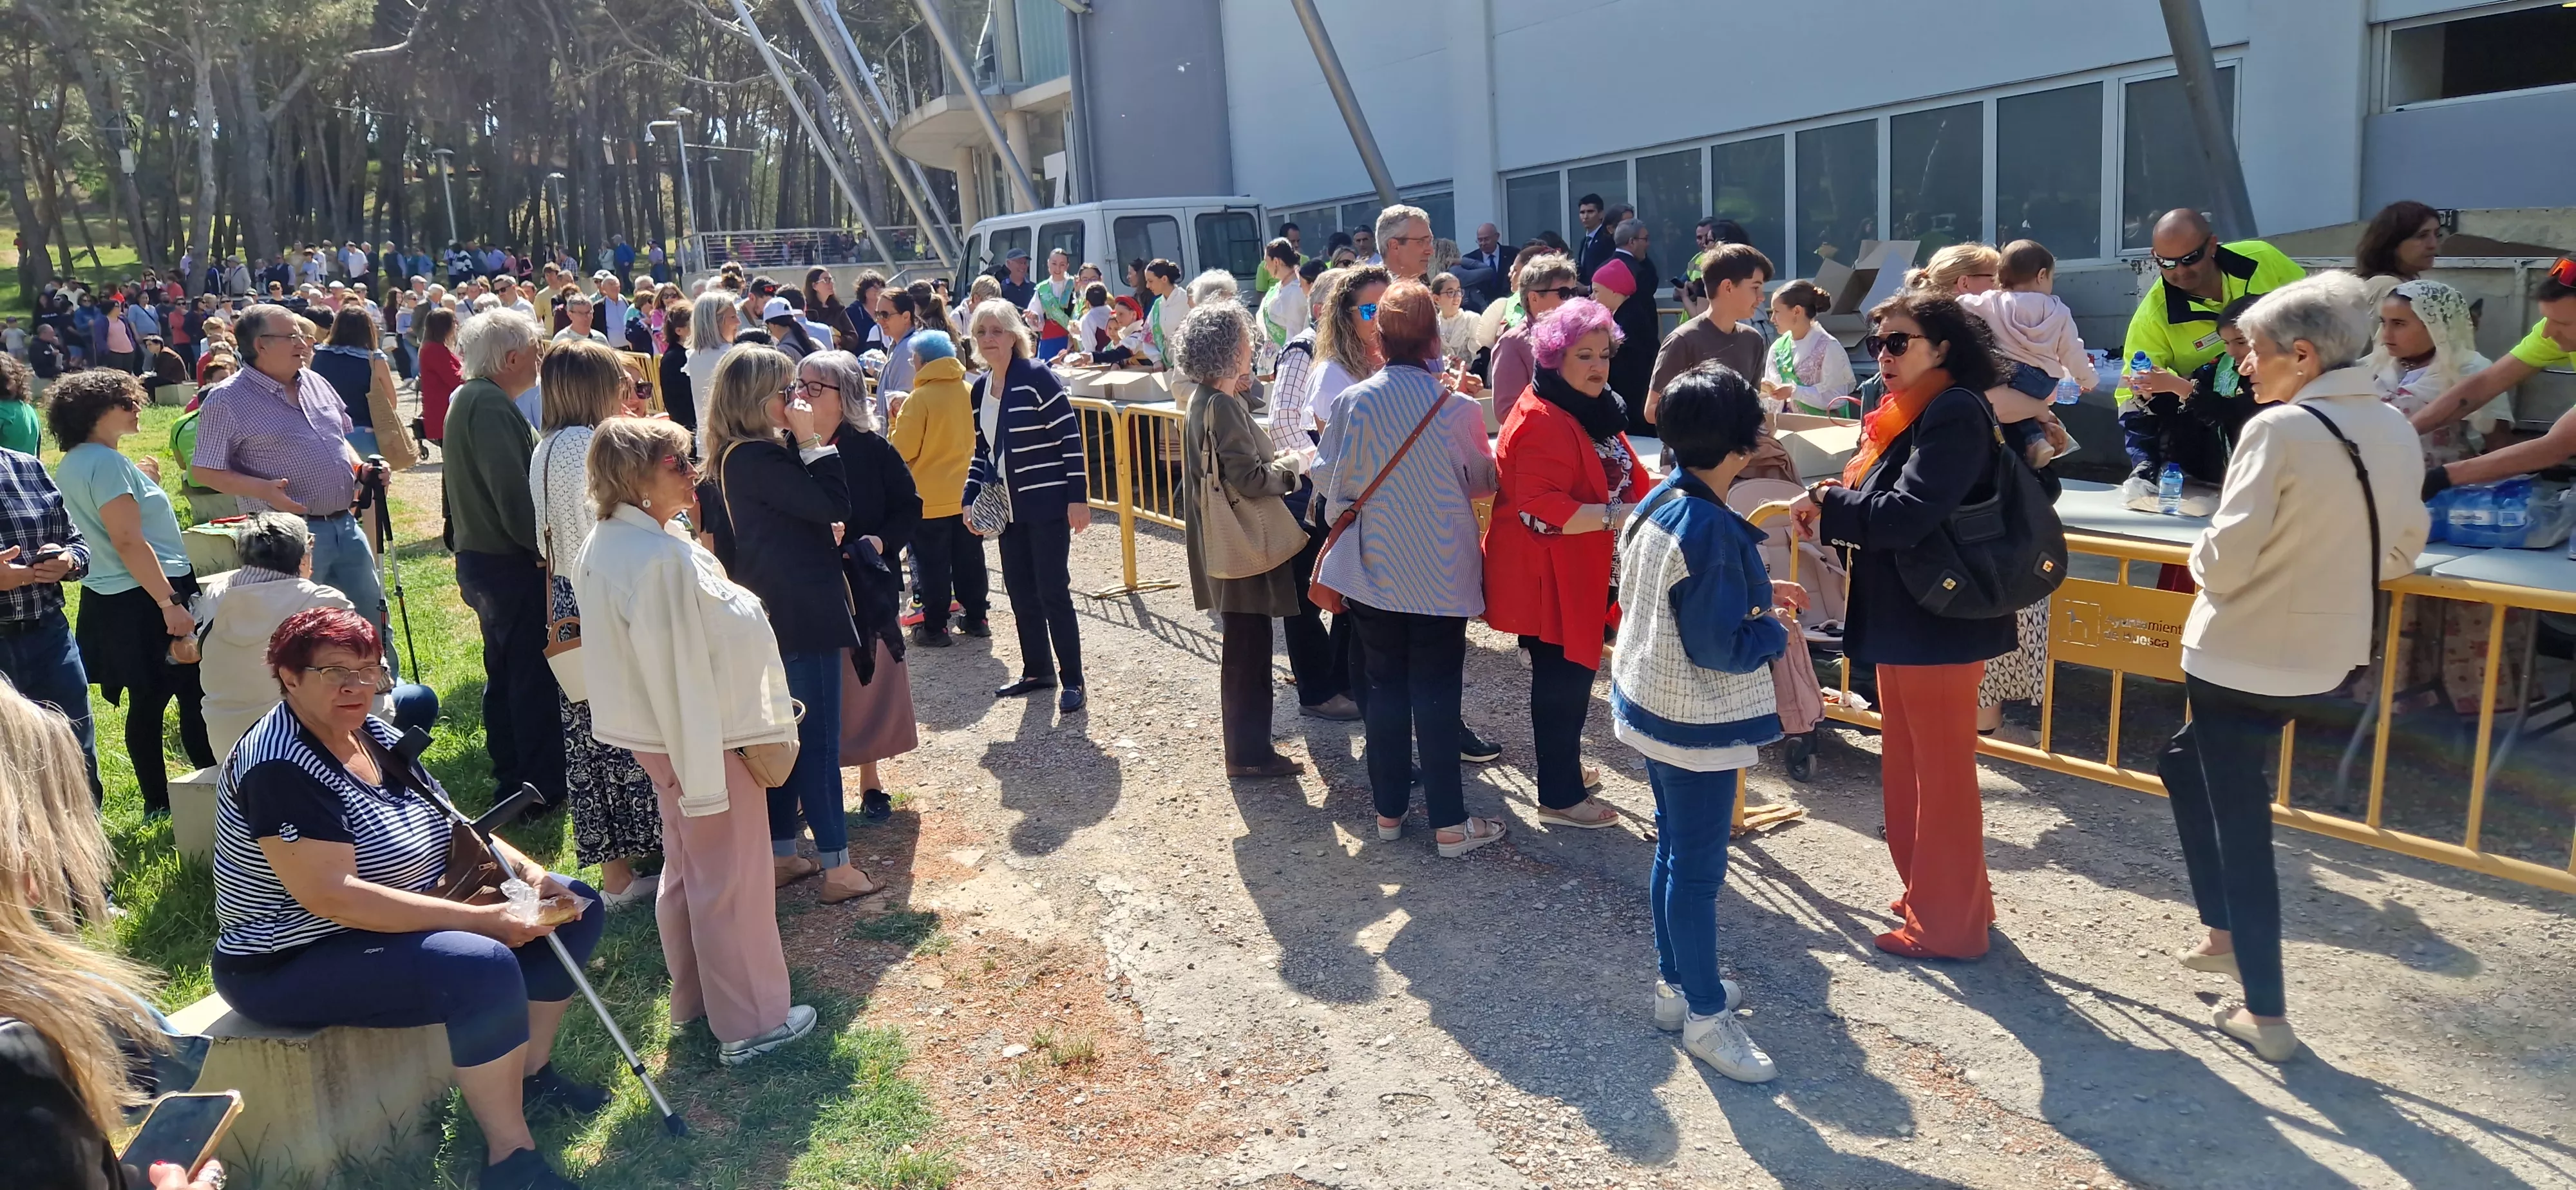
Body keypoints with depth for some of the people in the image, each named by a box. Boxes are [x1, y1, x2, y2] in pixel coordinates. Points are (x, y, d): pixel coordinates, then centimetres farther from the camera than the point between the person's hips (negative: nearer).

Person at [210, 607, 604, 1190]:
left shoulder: (375, 733, 4)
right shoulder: (280, 766, -23)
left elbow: (451, 823, 11)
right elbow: (332, 896, -31)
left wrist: (528, 871, -8)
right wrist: (482, 918, -31)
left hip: (401, 923, 9)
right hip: (295, 965, -9)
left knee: (575, 906, 3)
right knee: (487, 967, -33)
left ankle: (533, 1074, 16)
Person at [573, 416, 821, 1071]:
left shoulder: (606, 547, 3)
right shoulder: (661, 558, -27)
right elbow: (679, 669, -27)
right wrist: (703, 770, -23)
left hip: (661, 737, 10)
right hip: (709, 737, -10)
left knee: (687, 870, 22)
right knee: (732, 883, 3)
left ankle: (693, 999, 37)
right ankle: (749, 1023, 16)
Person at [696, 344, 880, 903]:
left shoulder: (730, 456, 9)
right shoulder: (755, 458, -21)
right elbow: (833, 503, -23)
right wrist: (810, 439, -19)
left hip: (772, 614, 10)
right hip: (802, 616, -10)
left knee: (786, 735, 17)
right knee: (819, 740, -2)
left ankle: (780, 855, 26)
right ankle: (836, 867, 6)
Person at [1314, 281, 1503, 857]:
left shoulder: (1352, 402, -11)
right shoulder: (1457, 408, -14)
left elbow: (1327, 480, 0)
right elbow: (1483, 482, 1)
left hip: (1373, 570, 2)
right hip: (1442, 574, -2)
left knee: (1385, 688, 14)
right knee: (1437, 694, 5)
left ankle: (1389, 810, 23)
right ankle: (1449, 823, 11)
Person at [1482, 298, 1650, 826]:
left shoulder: (1597, 411, 12)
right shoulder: (1541, 421, -20)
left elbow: (1619, 480, 26)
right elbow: (1540, 509, -28)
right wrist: (1617, 516, -31)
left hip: (1582, 573, 10)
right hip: (1548, 577, -10)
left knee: (1574, 674, 20)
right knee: (1562, 680, -2)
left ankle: (1564, 767, 37)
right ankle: (1560, 796, 10)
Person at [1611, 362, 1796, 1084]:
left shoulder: (1658, 502, 2)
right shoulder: (1710, 530, -25)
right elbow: (1721, 648, -24)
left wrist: (1757, 591, 13)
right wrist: (1774, 628, -6)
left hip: (1649, 703, 9)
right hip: (1697, 724, -9)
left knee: (1674, 849, 21)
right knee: (1699, 867, 3)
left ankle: (1675, 983, 36)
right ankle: (1705, 1016, 18)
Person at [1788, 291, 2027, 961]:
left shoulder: (1954, 413, -17)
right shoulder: (1909, 414, 13)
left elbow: (1908, 514, -27)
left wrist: (1828, 504, -14)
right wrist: (1832, 511, -5)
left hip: (1939, 623, -10)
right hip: (1904, 621, 10)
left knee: (1942, 774, 3)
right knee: (1907, 768, 19)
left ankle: (1948, 925, 16)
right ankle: (1933, 896, 34)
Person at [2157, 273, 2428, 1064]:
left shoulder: (2280, 429, -20)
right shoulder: (2398, 433, 4)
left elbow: (2225, 561, -21)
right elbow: (2400, 555, 13)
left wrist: (2203, 554, 0)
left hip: (2244, 657, -8)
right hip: (2330, 653, 8)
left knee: (2240, 822, 4)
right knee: (2185, 763, 26)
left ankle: (2266, 1016, 13)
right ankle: (2227, 933, 30)